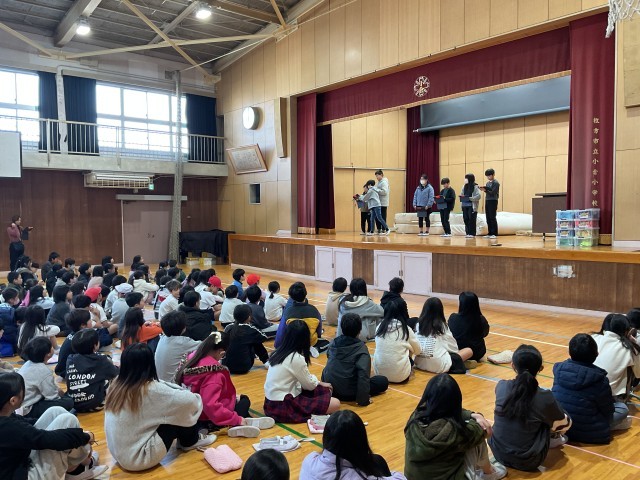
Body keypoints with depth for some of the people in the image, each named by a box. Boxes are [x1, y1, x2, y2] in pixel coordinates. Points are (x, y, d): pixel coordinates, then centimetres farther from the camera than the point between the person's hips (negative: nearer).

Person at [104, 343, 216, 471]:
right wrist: (195, 397, 4)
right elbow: (188, 400, -19)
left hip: (119, 453, 8)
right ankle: (190, 442, 23)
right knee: (178, 413, -1)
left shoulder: (116, 384, -3)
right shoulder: (151, 390, -24)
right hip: (138, 458, -8)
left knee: (170, 411, 11)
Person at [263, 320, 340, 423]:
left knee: (324, 390, 16)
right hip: (283, 407, -9)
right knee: (335, 404, -12)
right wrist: (319, 383, 16)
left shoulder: (278, 352, 5)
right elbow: (309, 385, -5)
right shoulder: (297, 358, -19)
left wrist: (318, 383, 17)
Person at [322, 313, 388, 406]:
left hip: (330, 389, 6)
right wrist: (363, 399, -19)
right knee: (383, 381, 6)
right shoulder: (361, 348, -14)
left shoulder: (333, 343, 2)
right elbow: (363, 373, -23)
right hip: (348, 393, -5)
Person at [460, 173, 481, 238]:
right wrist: (462, 197, -1)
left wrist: (470, 198, -19)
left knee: (471, 219, -4)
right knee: (466, 219, 4)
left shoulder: (475, 186, -6)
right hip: (465, 205, 6)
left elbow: (479, 196, -12)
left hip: (472, 206, -6)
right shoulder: (464, 187, 13)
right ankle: (468, 233, 12)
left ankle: (472, 233, 1)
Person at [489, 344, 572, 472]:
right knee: (566, 421, 14)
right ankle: (554, 438, 38)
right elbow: (564, 424, 0)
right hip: (527, 461, -3)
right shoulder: (544, 398, -20)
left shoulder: (501, 386, -12)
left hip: (498, 453, 3)